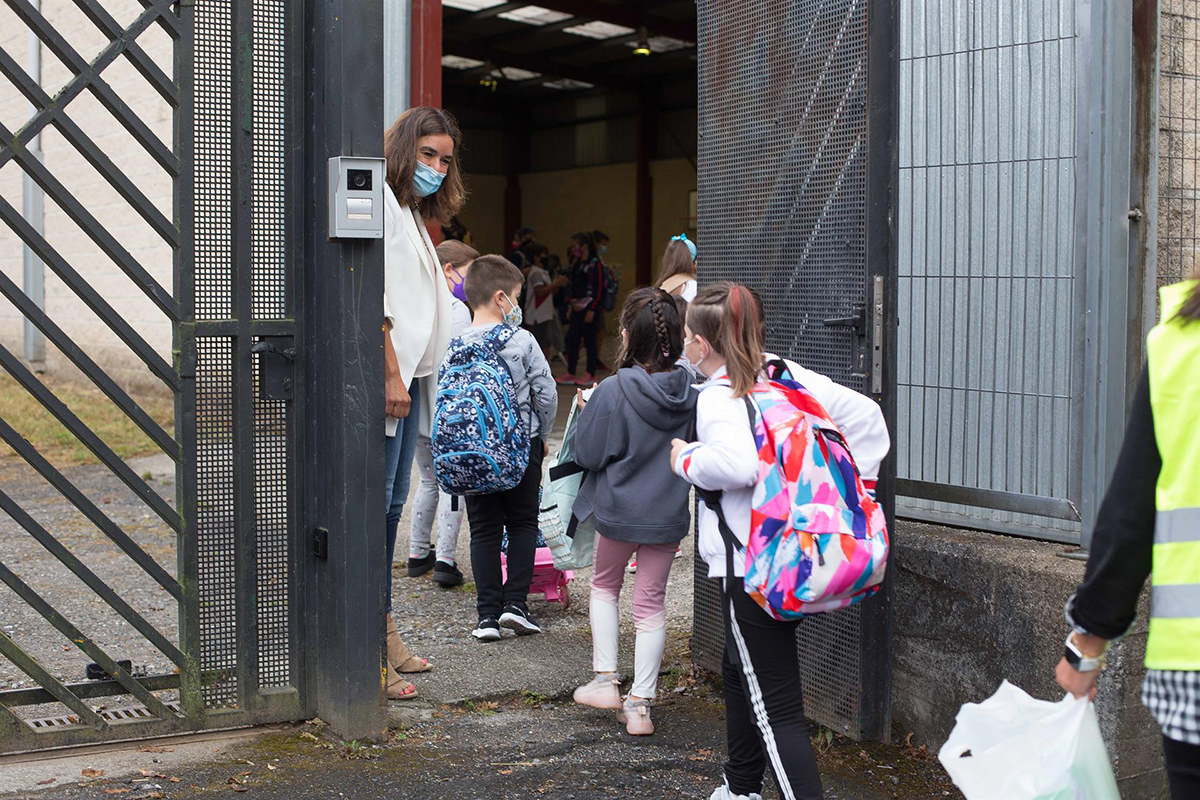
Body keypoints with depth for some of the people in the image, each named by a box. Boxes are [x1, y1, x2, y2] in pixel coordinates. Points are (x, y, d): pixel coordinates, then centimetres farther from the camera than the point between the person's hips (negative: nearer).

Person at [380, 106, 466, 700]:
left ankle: (383, 632, 20)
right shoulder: (379, 201, -9)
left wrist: (411, 378, 15)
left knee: (392, 503, 13)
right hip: (386, 377, -10)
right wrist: (392, 374, -21)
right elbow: (373, 297, -18)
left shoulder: (412, 214, 23)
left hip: (408, 378, 10)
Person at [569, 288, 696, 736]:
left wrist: (586, 412, 3)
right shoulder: (689, 392, -8)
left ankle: (605, 680, 18)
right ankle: (640, 704, 12)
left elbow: (587, 454, -11)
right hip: (669, 513, 3)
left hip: (618, 509, -2)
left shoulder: (613, 391, -19)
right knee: (651, 602, 11)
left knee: (605, 586, 22)